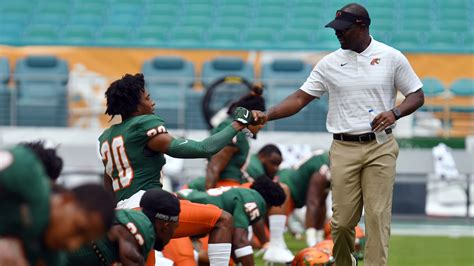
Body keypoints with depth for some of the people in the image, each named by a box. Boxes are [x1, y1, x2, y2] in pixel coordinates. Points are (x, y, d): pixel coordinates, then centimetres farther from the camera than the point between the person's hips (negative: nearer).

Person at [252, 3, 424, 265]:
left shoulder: (391, 57, 2)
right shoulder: (330, 63, 6)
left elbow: (417, 96, 6)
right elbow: (300, 98, 5)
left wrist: (395, 112, -14)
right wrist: (267, 115, -9)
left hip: (380, 148, -1)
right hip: (343, 149, 2)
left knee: (378, 216, -6)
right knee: (342, 220, -1)